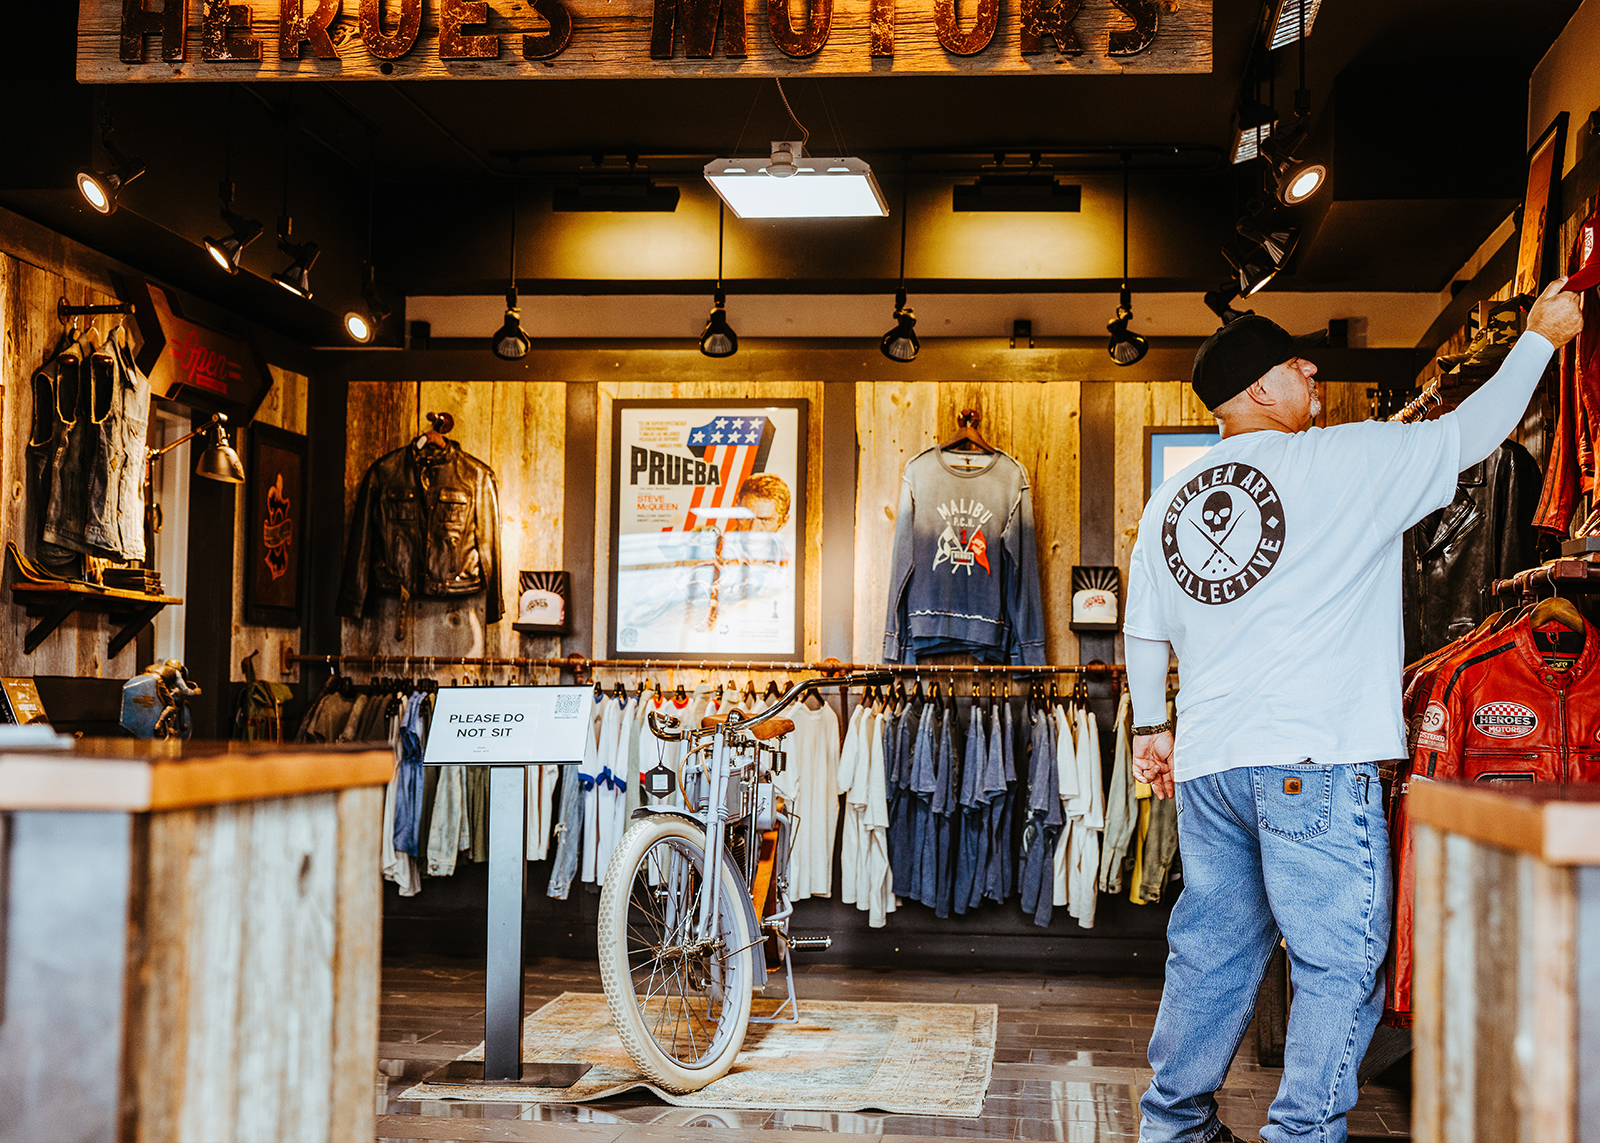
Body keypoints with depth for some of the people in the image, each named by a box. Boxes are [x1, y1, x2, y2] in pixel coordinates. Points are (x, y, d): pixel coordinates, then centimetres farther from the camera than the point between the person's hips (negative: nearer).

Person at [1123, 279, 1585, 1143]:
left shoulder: (1170, 501, 13)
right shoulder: (1343, 461, -4)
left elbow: (1143, 633, 19)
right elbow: (1472, 432, 5)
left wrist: (1151, 727, 31)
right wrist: (1539, 336, 19)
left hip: (1207, 764, 7)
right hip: (1312, 760, -7)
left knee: (1213, 949, 16)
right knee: (1339, 964, 1)